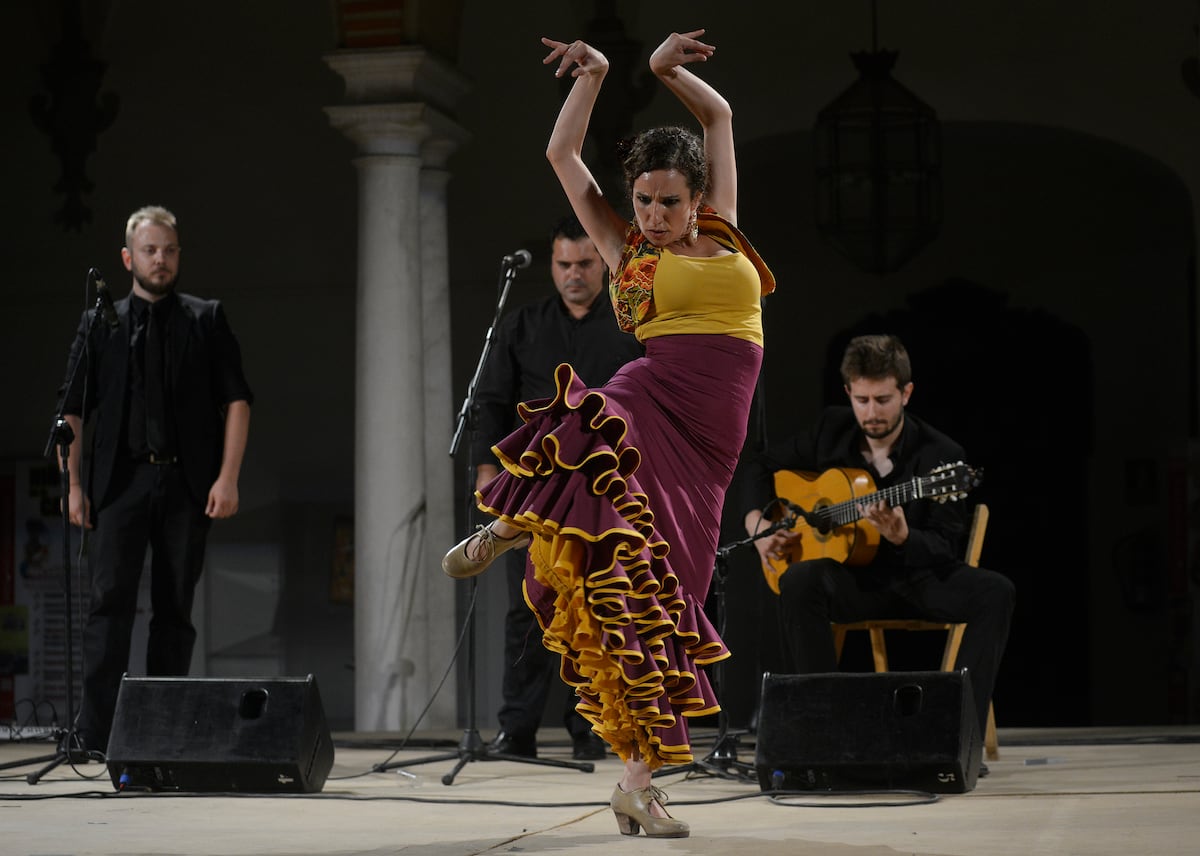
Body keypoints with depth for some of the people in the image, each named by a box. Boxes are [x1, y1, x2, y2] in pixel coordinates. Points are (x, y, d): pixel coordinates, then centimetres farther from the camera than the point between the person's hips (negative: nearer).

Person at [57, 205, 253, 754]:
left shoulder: (207, 319, 10)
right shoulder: (99, 325, 11)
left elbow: (236, 400, 5)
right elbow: (73, 410, 9)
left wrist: (228, 477, -5)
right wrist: (75, 484, -1)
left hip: (187, 483, 1)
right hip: (120, 481, -1)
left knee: (175, 609, 4)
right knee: (109, 602, -9)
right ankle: (95, 733, -12)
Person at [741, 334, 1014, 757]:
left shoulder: (941, 456, -11)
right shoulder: (832, 430, 1)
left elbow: (945, 549, -14)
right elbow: (762, 463, 17)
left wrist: (901, 536, -36)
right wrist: (758, 524, 0)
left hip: (918, 578, -2)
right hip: (854, 578, 2)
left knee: (995, 592, -31)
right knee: (799, 581, -33)